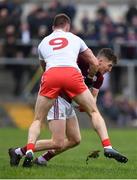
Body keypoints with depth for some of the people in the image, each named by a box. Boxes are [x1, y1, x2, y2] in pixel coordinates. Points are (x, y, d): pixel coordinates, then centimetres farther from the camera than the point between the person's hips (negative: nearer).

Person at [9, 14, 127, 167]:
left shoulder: (43, 43, 32)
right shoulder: (75, 39, 29)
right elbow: (95, 64, 34)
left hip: (50, 75, 1)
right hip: (72, 73, -1)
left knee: (37, 120, 13)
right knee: (94, 112, 16)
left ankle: (29, 150, -11)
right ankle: (107, 147, 0)